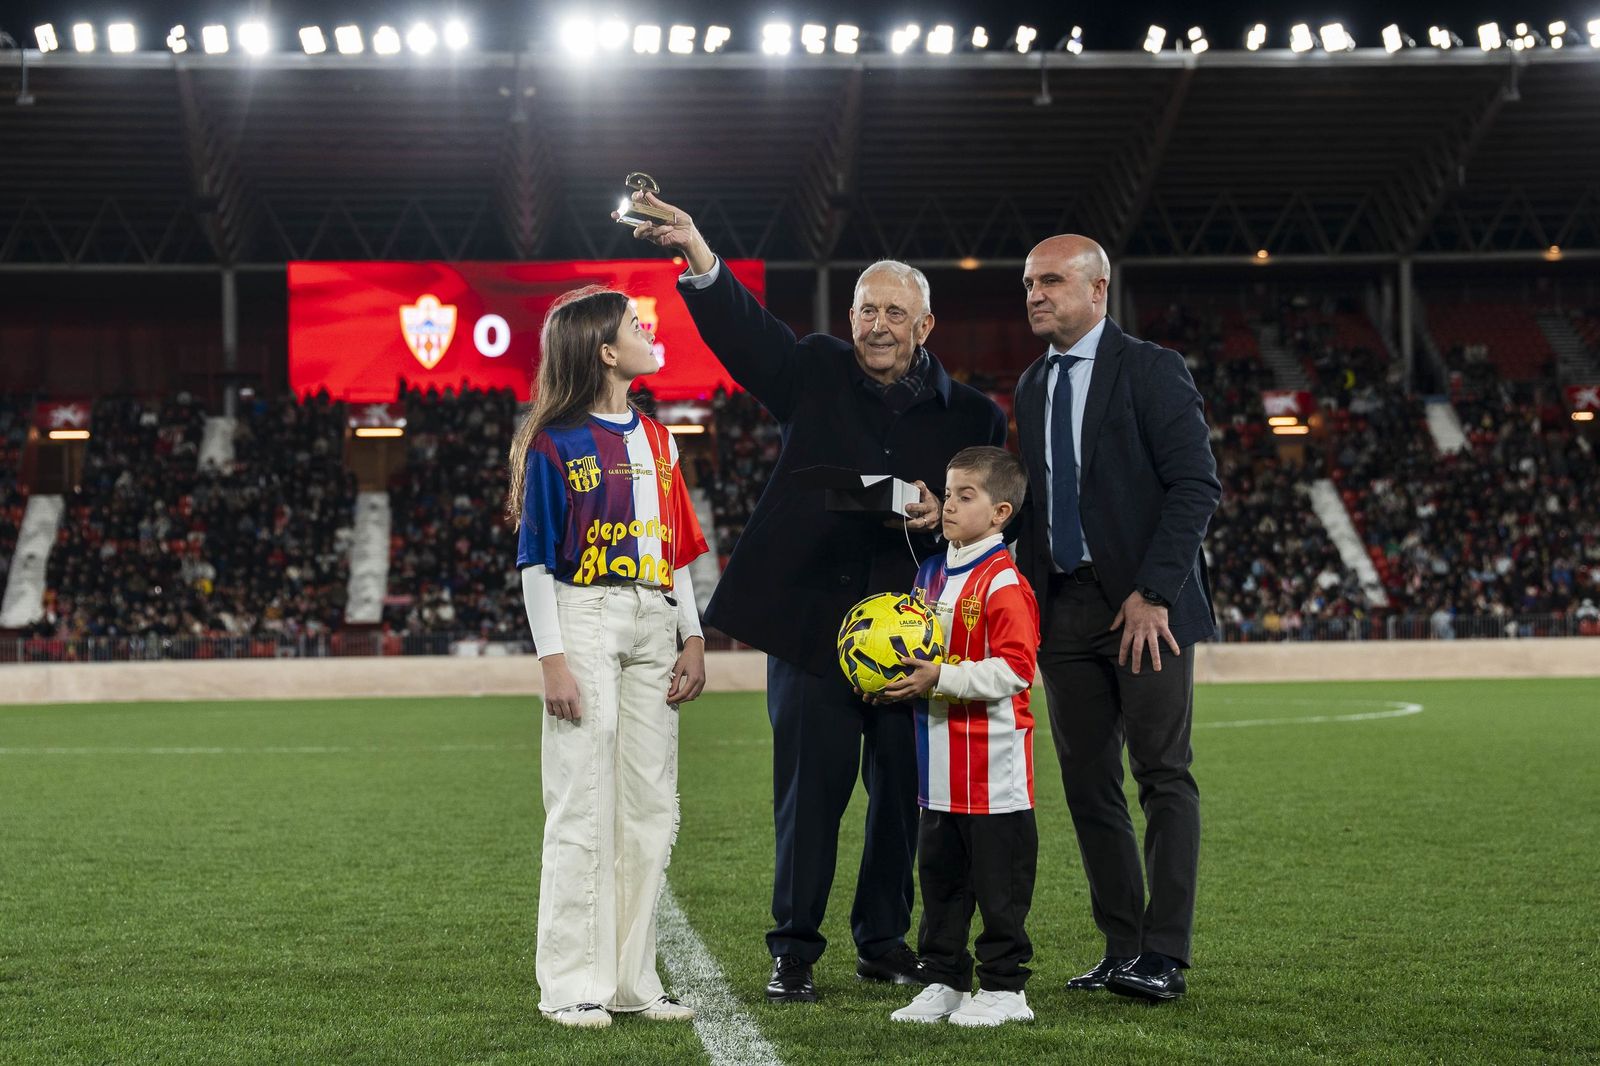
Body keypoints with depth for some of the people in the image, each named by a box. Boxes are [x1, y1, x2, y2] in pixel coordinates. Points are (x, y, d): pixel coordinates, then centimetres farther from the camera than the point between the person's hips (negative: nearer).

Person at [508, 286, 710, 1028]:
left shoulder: (656, 440, 15)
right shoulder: (555, 442, -4)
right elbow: (536, 559, -6)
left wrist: (693, 639, 9)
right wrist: (552, 658, -13)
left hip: (654, 629, 7)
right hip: (585, 624, -7)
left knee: (651, 807, 6)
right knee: (583, 807, -7)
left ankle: (633, 980, 14)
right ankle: (572, 986, -1)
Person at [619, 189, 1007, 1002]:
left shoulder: (969, 415, 6)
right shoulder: (814, 375, 3)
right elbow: (742, 326, -12)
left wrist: (942, 518, -15)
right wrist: (698, 258, -30)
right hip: (813, 622, -1)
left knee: (902, 791, 8)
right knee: (810, 789, 1)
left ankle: (884, 940, 25)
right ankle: (794, 950, 11)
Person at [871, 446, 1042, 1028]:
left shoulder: (1003, 583, -14)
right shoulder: (931, 573, 13)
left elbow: (1013, 668, -20)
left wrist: (941, 679, -23)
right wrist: (901, 677, 6)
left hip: (992, 763, -9)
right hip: (939, 763, 9)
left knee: (998, 880, 0)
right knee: (939, 875, 14)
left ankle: (1004, 987, 9)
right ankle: (943, 981, 23)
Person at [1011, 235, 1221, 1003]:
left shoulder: (1152, 371, -5)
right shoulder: (1031, 388, 16)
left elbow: (1196, 485, -11)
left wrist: (1152, 592, -17)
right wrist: (1027, 592, 5)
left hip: (1144, 606, -7)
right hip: (1064, 607, 7)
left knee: (1164, 777, -5)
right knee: (1087, 785, 6)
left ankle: (1163, 956, -4)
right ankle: (1121, 949, 13)